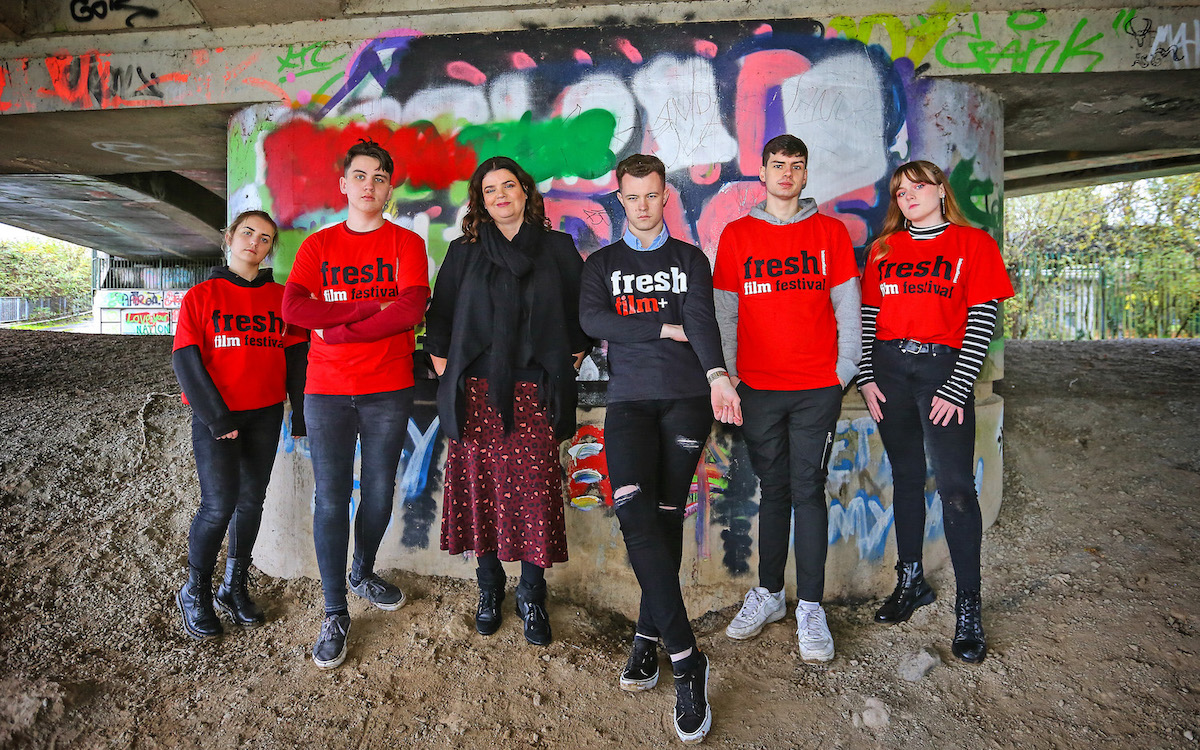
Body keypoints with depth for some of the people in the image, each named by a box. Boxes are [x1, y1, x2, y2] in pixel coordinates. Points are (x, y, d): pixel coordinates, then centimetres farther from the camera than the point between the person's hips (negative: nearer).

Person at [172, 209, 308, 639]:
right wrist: (218, 419, -11)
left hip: (265, 415, 3)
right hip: (214, 415, -3)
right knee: (219, 504, -9)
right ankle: (194, 593, 12)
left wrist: (301, 412, 3)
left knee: (251, 502, 7)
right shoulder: (200, 297, 0)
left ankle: (234, 587, 23)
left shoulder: (280, 297, 7)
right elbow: (186, 362, -5)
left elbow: (296, 356, 8)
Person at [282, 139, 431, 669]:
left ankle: (364, 573, 37)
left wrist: (339, 326, -13)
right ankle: (335, 614, 12)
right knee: (331, 500, 0)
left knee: (379, 492, 11)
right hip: (326, 390, 0)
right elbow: (292, 308, -8)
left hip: (388, 391, 0)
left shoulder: (406, 243, 4)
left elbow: (412, 308, -13)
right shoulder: (317, 245, 8)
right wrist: (372, 308, -14)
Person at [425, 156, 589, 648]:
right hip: (477, 391, 1)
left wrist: (574, 356, 7)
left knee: (535, 491, -3)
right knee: (481, 489, 3)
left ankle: (532, 597, 11)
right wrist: (442, 363, 7)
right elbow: (440, 313, 16)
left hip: (536, 392, -1)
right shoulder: (464, 252, 13)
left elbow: (583, 311, 14)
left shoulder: (558, 249, 10)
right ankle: (489, 590, 19)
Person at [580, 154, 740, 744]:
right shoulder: (601, 263, 18)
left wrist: (716, 373, -22)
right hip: (629, 400, 0)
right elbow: (591, 320, -1)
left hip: (687, 397, 0)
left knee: (667, 518, -1)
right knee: (635, 511, -19)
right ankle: (685, 657, -15)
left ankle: (649, 634, 14)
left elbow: (701, 318, -4)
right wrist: (666, 328, -4)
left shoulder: (691, 259, 15)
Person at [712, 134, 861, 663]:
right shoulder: (736, 235, 8)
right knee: (773, 491, 10)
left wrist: (844, 371, -1)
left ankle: (810, 607, 11)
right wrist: (725, 376, 1)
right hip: (759, 387, 1)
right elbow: (723, 313, 6)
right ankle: (768, 594, 23)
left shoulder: (830, 231, 7)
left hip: (817, 387, -1)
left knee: (809, 491, 2)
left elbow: (847, 307, 6)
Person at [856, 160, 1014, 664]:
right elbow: (868, 316, 11)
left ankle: (968, 606, 2)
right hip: (889, 367, 4)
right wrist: (866, 377, 1)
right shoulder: (884, 249, 13)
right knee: (906, 478, 11)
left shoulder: (974, 243, 2)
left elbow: (982, 321, -4)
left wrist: (957, 389, -11)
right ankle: (911, 581, 23)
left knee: (955, 487, -7)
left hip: (943, 367, -3)